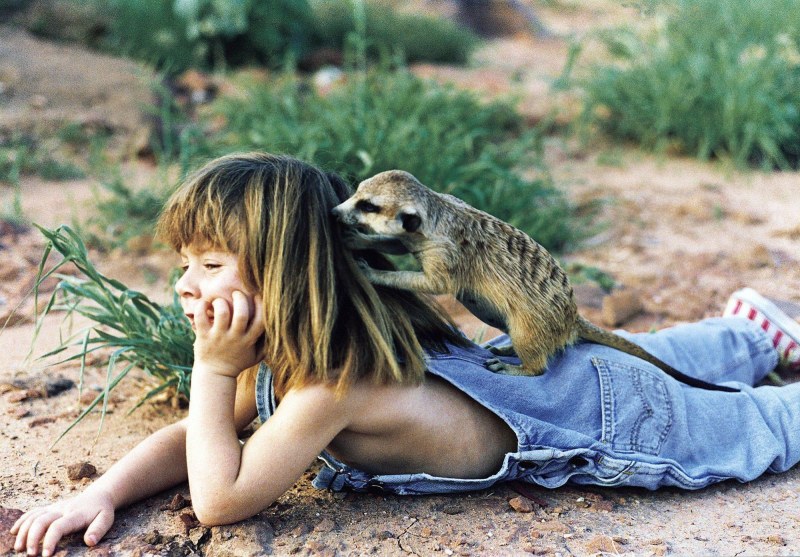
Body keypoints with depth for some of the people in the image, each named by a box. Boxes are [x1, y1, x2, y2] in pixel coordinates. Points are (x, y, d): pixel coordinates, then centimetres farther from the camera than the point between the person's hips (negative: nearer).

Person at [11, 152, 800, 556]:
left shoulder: (331, 383, -36)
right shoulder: (288, 350, -11)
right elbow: (194, 437, -3)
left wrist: (214, 370, -33)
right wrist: (102, 493, -17)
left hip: (606, 423, -6)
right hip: (537, 366, 6)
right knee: (660, 360, 35)